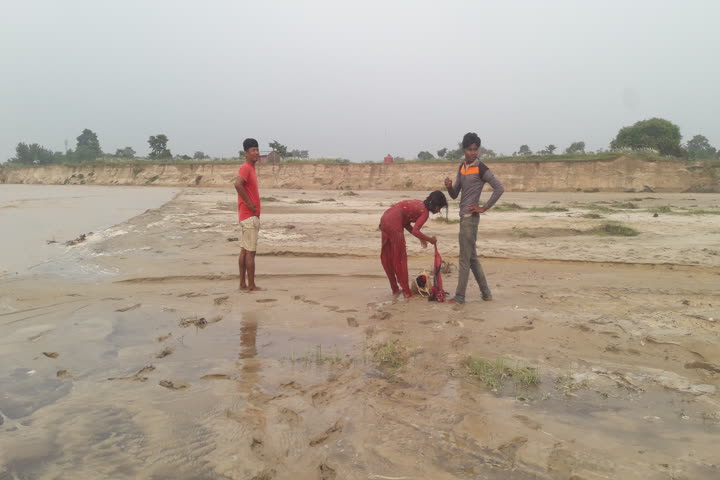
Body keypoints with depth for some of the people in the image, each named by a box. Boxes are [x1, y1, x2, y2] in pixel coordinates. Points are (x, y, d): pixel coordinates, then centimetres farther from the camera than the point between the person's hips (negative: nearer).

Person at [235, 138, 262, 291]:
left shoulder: (251, 168, 16)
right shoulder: (245, 167, -14)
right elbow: (237, 184, -31)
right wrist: (249, 204, -23)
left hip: (248, 216, 10)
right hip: (250, 216, -10)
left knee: (244, 250, 11)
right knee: (250, 252, -6)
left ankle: (243, 283, 16)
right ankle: (251, 286, -1)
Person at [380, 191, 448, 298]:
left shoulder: (419, 204, 21)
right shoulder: (425, 212, -4)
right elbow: (415, 231, -15)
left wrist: (420, 238, 16)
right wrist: (430, 239, 0)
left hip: (385, 218, 9)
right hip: (394, 222, -9)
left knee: (388, 257, 14)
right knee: (400, 257, 1)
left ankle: (395, 289, 26)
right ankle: (406, 292, 9)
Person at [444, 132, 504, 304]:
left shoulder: (481, 169, -11)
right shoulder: (462, 167, 12)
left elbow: (499, 188, -15)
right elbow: (455, 195, 14)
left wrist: (484, 208, -14)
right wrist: (449, 186, -7)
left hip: (470, 217, -9)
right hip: (464, 217, 9)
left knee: (465, 259, -3)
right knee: (472, 257, 13)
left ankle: (459, 296, 5)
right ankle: (486, 293, 22)